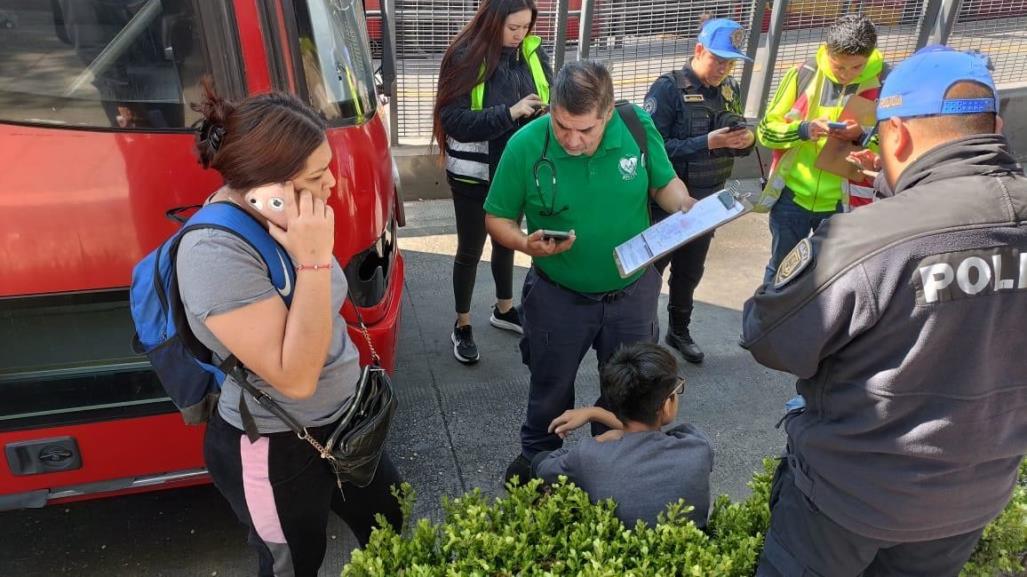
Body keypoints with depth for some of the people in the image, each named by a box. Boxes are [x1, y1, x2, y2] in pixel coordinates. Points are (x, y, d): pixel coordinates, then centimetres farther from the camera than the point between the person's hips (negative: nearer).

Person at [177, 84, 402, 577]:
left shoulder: (276, 215, -6)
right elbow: (295, 377, -33)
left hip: (335, 420, 8)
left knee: (389, 527, 25)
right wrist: (313, 259, -35)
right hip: (275, 452, -7)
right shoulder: (217, 253, -31)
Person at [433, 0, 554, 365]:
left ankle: (504, 309, 43)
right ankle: (462, 326, 27)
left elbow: (550, 99, 5)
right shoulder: (465, 56, -16)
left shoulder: (533, 53, -3)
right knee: (470, 250, 8)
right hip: (474, 175, -5)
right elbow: (453, 119, -22)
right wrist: (509, 113, -30)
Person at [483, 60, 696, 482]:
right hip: (558, 296, -1)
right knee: (550, 388, 21)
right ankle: (537, 456, 51)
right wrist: (526, 243, -31)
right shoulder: (526, 145, -21)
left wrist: (687, 208, -22)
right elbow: (497, 218, -10)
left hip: (633, 291, 2)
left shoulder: (638, 127, -17)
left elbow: (664, 183, 0)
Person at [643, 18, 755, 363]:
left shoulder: (730, 89, 4)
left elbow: (738, 138, 11)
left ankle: (679, 331, 38)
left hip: (708, 202, 6)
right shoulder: (669, 88, -15)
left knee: (690, 272, 20)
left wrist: (747, 140, -12)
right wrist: (707, 143, -28)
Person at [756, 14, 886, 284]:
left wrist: (862, 137, -23)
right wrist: (803, 129, -22)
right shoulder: (804, 75, -6)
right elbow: (766, 129, -3)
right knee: (780, 268, 16)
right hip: (792, 196, 0)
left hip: (843, 203, 0)